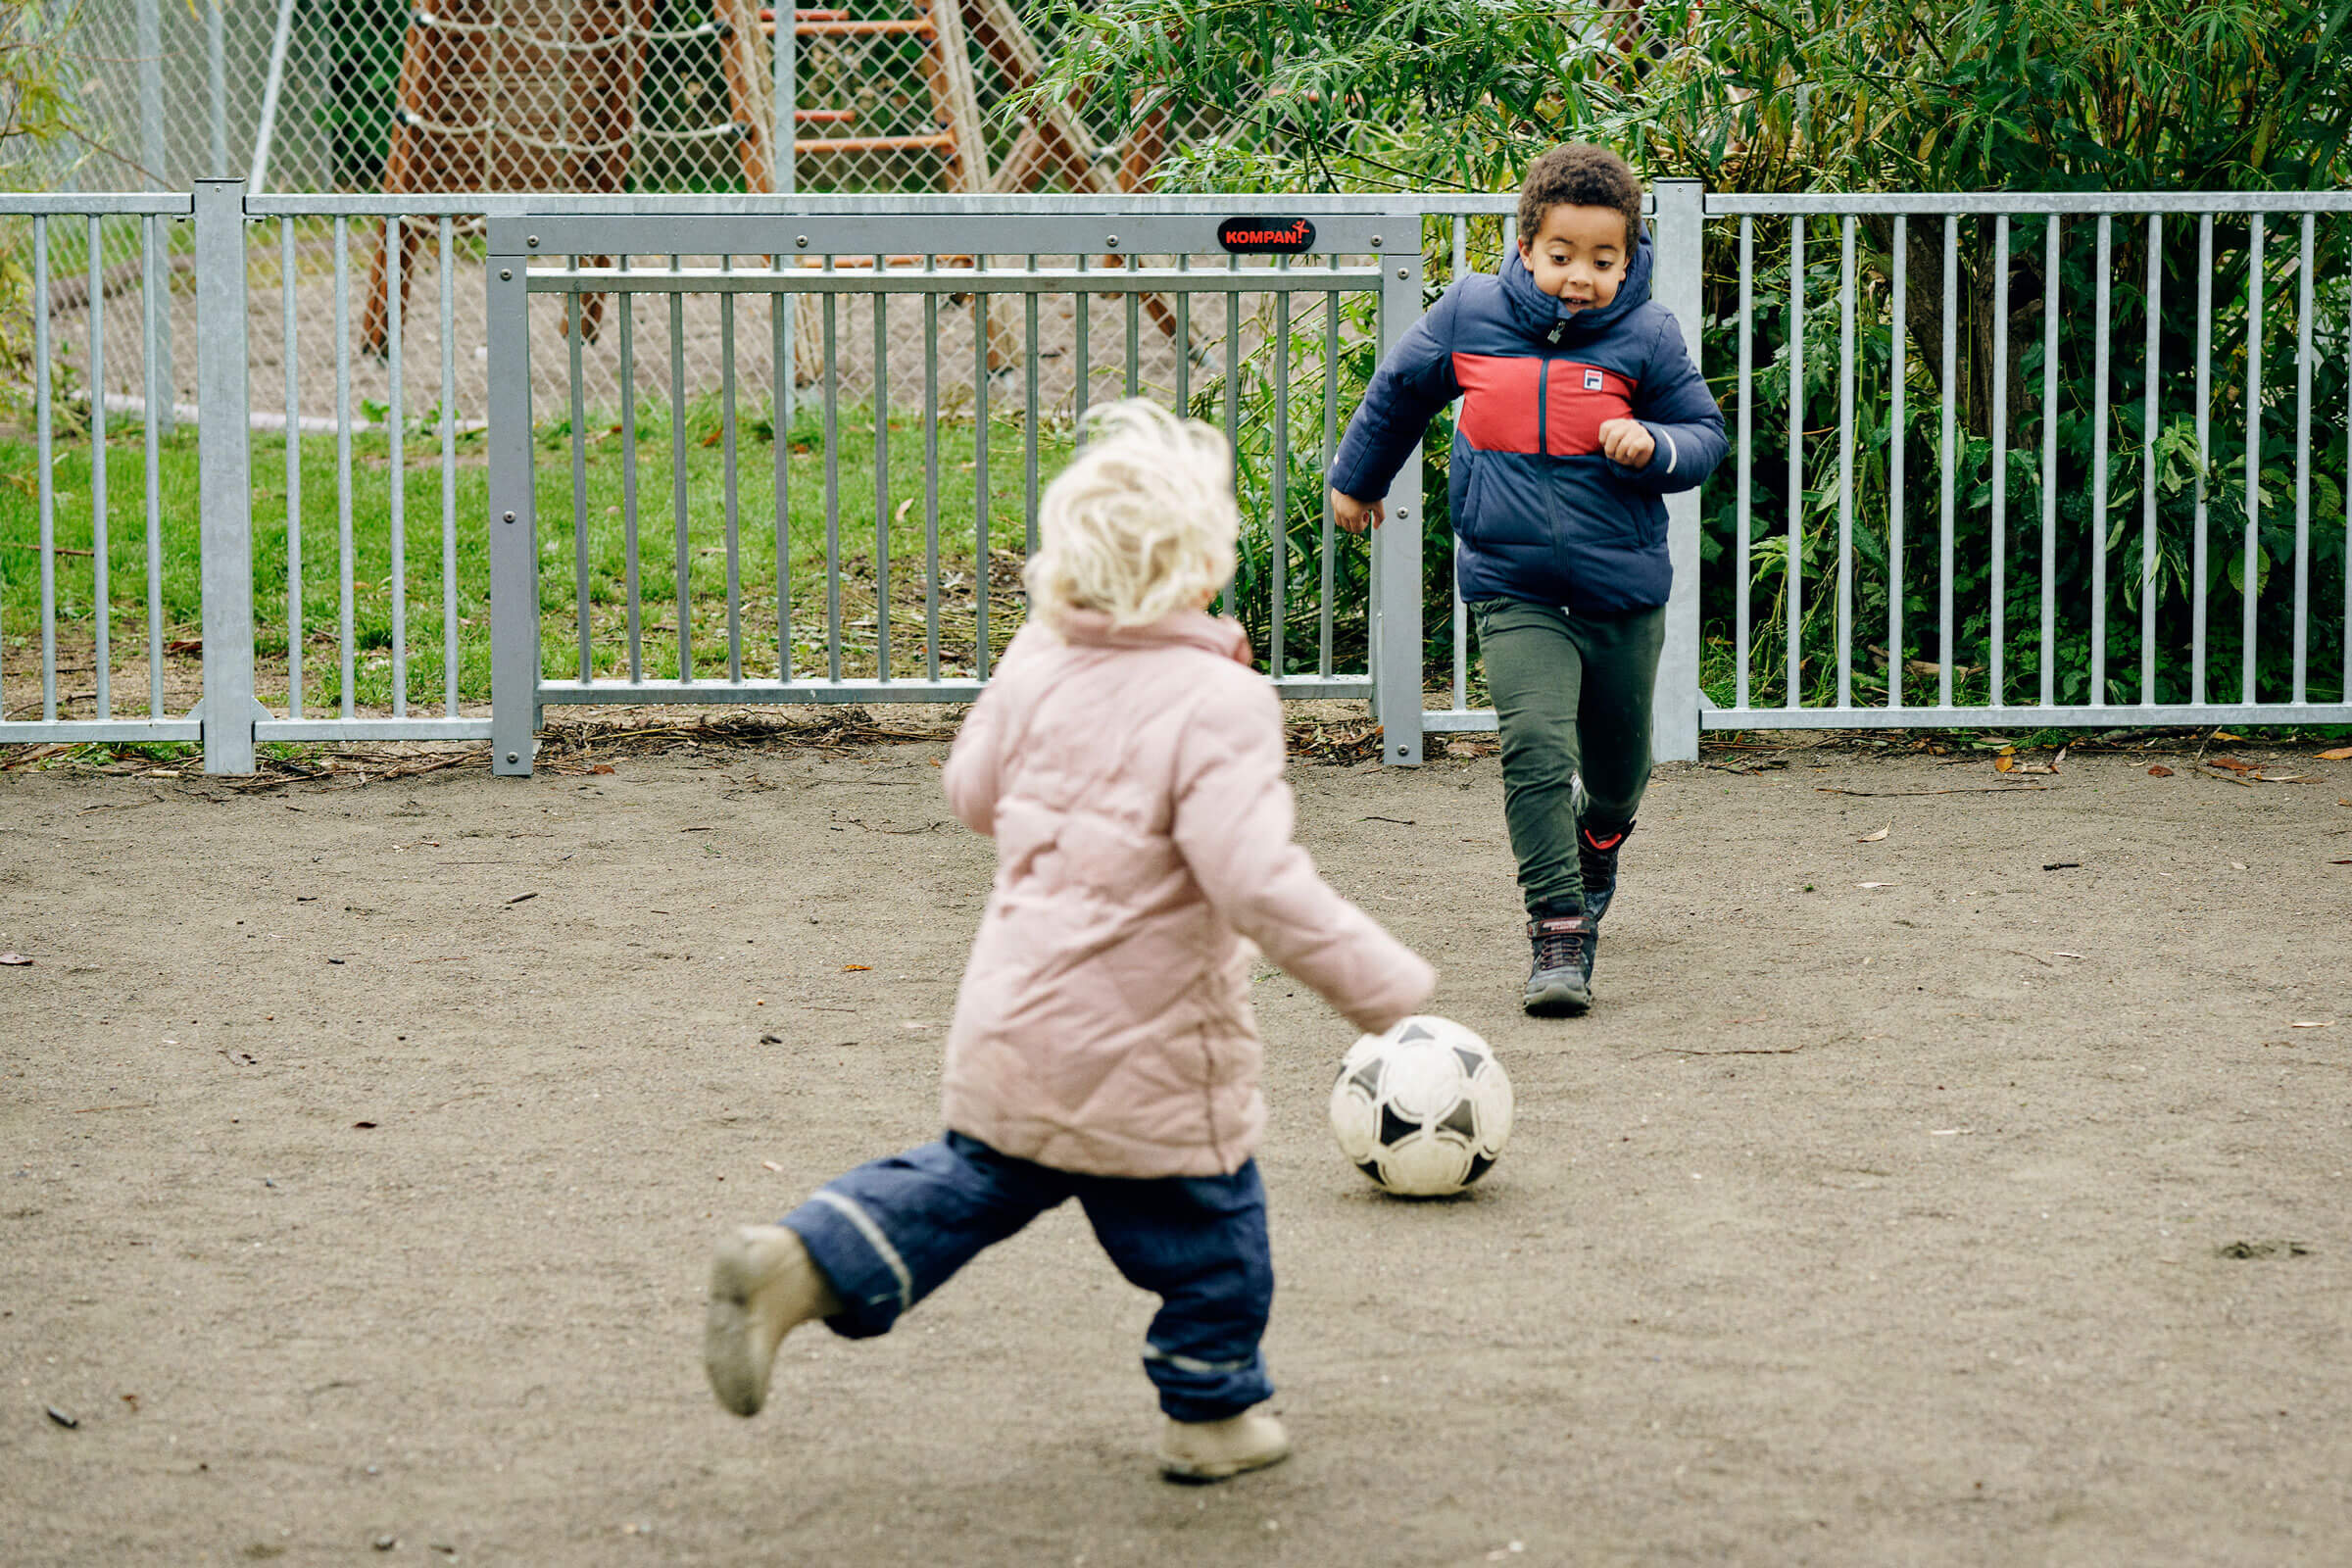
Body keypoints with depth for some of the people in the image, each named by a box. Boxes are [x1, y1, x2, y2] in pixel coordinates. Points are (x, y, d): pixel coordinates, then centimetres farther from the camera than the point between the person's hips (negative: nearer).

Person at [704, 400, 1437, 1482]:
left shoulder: (1037, 663, -2)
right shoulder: (1218, 705, -23)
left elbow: (974, 794, 13)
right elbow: (1258, 883, -29)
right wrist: (1384, 985, -21)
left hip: (1009, 1026, 6)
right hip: (1146, 1051, -6)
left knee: (971, 1182, 22)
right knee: (1210, 1234, 14)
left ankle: (799, 1264, 6)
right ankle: (1213, 1414, 29)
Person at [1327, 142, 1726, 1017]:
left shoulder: (1645, 336, -6)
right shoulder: (1469, 317, -4)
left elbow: (1706, 433, 2)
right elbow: (1401, 389, 15)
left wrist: (1655, 446, -21)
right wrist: (1357, 477, 29)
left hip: (1622, 591, 1)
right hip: (1513, 591, -1)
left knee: (1617, 759, 17)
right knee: (1534, 745, -19)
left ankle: (1599, 839, 53)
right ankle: (1557, 929, -14)